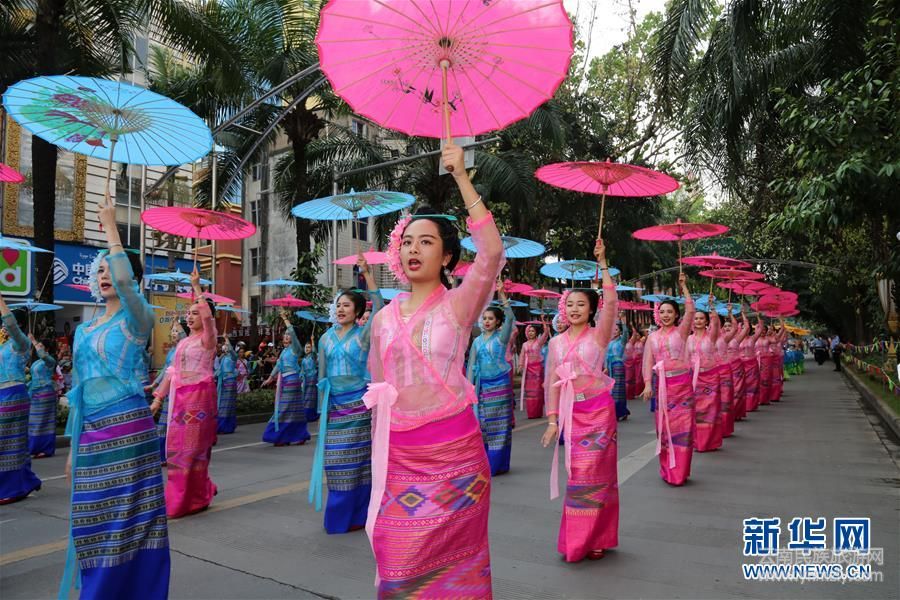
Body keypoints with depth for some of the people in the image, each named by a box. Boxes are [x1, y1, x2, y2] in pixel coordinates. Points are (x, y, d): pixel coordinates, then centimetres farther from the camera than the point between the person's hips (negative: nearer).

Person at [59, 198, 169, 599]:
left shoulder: (136, 319, -3)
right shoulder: (84, 330, 16)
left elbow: (125, 280, -26)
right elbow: (78, 391, 18)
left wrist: (110, 227, -17)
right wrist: (73, 447, 17)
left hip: (126, 427, -7)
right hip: (91, 430, 7)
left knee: (130, 517, -3)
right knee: (97, 519, 11)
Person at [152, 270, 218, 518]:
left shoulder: (207, 339, -5)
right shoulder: (183, 342, 16)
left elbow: (207, 315, -25)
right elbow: (172, 371, 15)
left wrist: (196, 286, -21)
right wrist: (158, 397, 11)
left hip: (199, 395, -7)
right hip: (179, 396, 8)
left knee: (193, 445, -2)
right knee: (178, 445, 10)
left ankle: (192, 500, 9)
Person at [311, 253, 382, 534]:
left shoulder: (364, 334, -3)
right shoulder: (326, 338, 10)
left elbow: (379, 308, -20)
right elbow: (322, 377, 13)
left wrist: (367, 274, -25)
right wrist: (321, 410, 11)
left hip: (359, 403, -4)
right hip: (335, 404, 4)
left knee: (359, 459, 1)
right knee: (337, 462, 7)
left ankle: (358, 515, 13)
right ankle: (339, 515, 21)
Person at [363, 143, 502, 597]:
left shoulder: (458, 304, -5)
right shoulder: (384, 318, 7)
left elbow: (492, 252, -23)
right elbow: (377, 392, 14)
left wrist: (461, 177, -22)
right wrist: (378, 457, 14)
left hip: (452, 450, -3)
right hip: (399, 456, 4)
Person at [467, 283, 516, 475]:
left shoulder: (501, 337, -2)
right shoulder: (477, 341, 10)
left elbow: (510, 318, -18)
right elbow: (471, 365, 10)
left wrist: (502, 296, -24)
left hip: (500, 384, -4)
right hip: (483, 385, 4)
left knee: (499, 423, 0)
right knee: (483, 423, 6)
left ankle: (498, 464, 6)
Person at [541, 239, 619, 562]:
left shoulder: (599, 335, -3)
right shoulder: (557, 342, 7)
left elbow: (611, 302, -20)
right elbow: (552, 383, 8)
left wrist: (602, 264, -21)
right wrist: (552, 420, 3)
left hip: (598, 409, -3)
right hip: (572, 412, 3)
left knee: (594, 473, 0)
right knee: (579, 473, 8)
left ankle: (594, 538, 15)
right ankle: (580, 540, 21)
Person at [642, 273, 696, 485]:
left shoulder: (681, 331, 2)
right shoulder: (652, 337, 9)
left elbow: (690, 310, -12)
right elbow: (648, 361, 2)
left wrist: (683, 286, -7)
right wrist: (648, 384, -9)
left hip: (682, 382, -2)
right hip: (661, 383, 2)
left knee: (683, 426, -1)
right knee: (664, 426, 6)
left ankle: (680, 472, 9)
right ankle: (667, 470, 17)